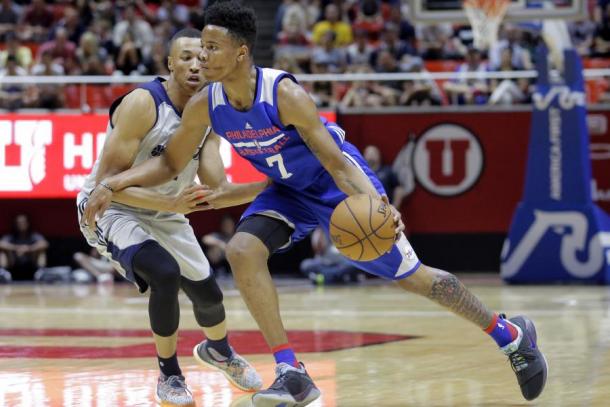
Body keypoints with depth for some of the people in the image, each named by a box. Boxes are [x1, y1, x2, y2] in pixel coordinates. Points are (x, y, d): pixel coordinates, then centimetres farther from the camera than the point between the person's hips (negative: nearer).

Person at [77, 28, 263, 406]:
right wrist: (171, 203, -40)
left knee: (208, 292, 14)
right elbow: (108, 181, -31)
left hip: (165, 214, 7)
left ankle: (219, 351, 50)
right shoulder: (142, 104, -29)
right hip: (110, 207, -7)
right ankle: (169, 375, -9)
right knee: (165, 274, -30)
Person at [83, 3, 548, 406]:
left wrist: (375, 203, -48)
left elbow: (336, 161, -31)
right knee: (243, 250, -20)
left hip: (339, 183, -5)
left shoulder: (284, 94, -32)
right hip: (291, 191, 5)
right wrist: (113, 184, -15)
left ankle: (511, 334, 21)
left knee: (411, 276, 1)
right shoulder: (204, 107, -16)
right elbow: (171, 163, -1)